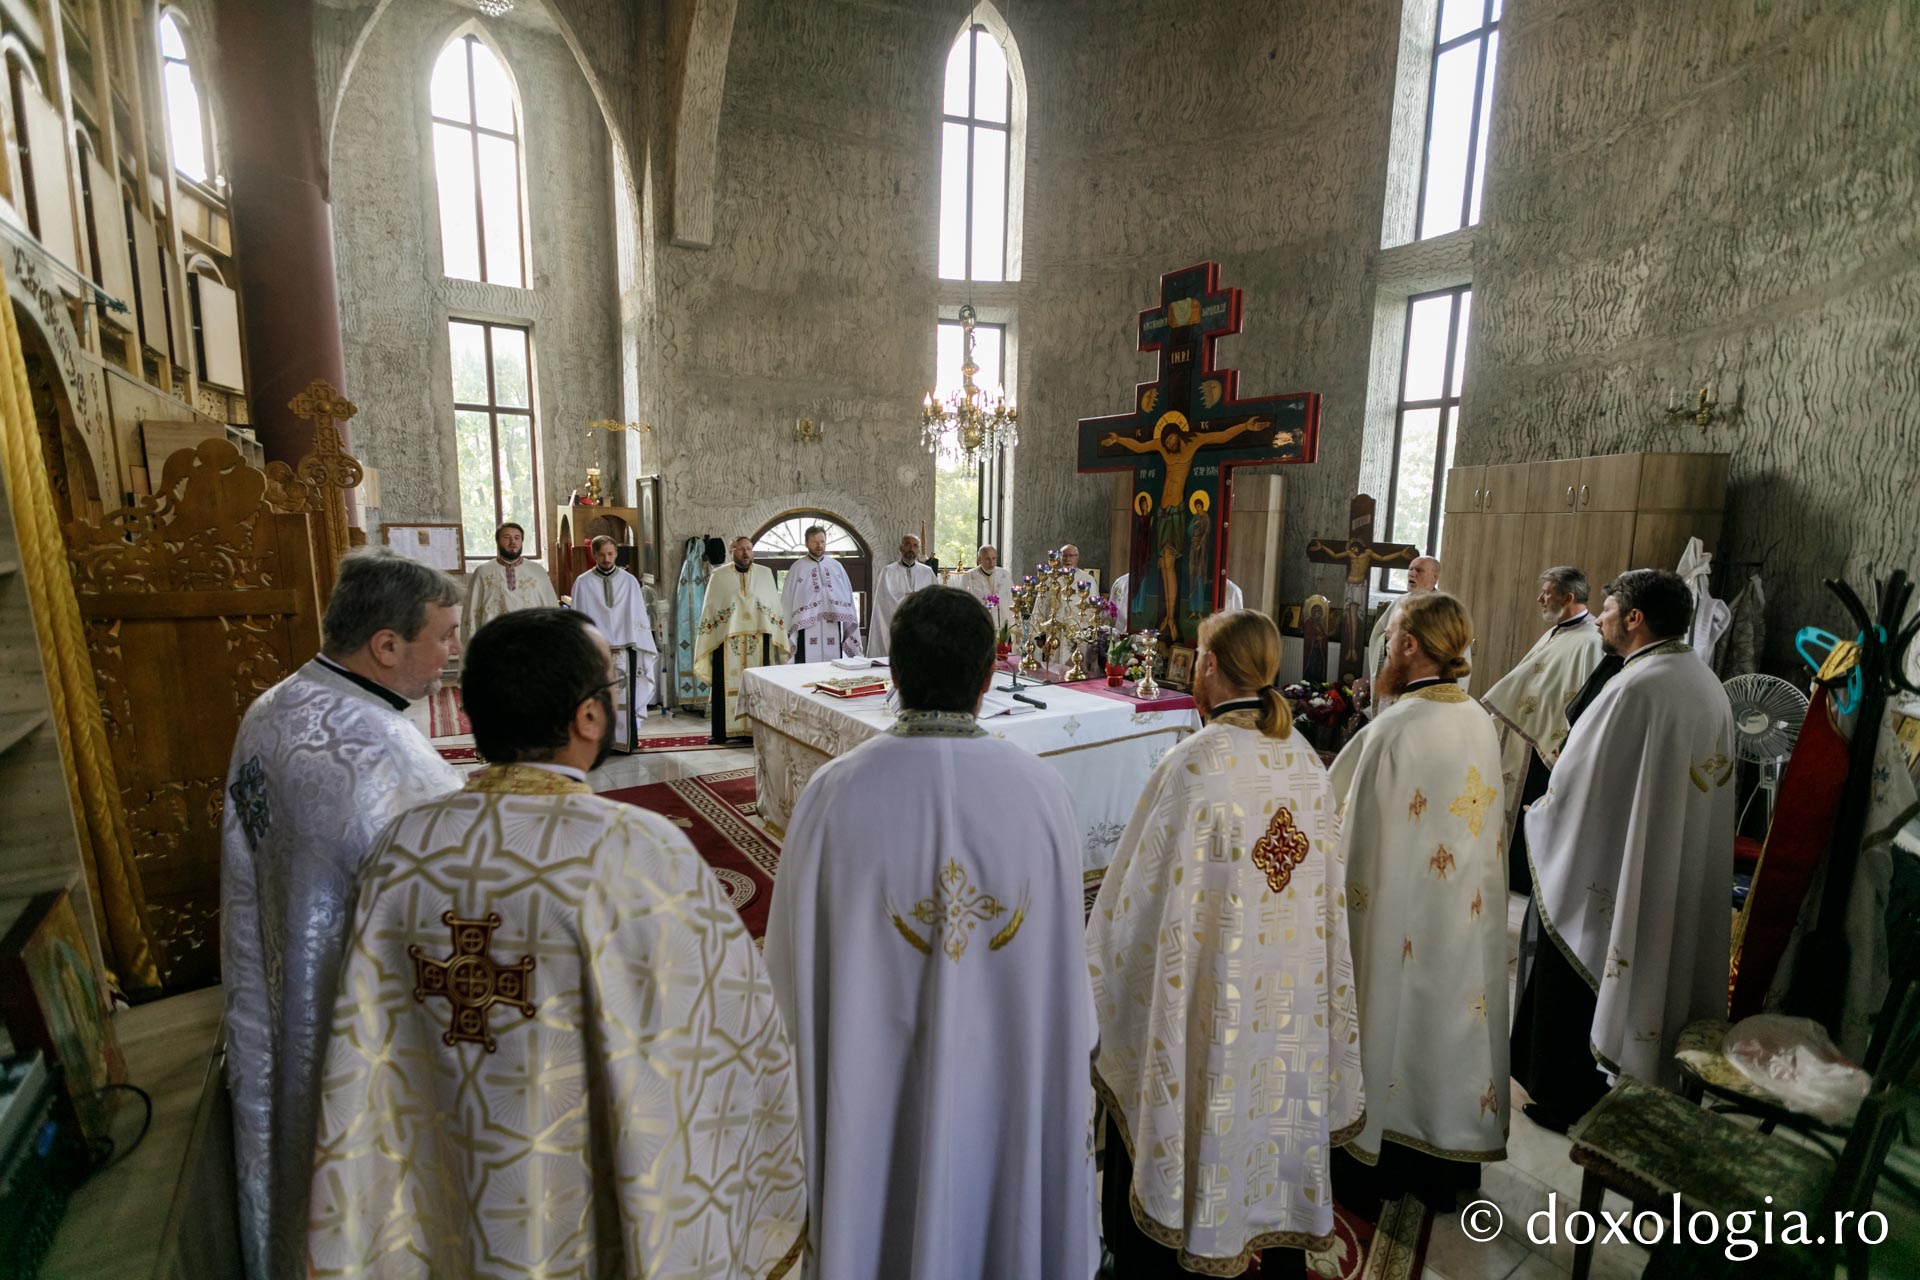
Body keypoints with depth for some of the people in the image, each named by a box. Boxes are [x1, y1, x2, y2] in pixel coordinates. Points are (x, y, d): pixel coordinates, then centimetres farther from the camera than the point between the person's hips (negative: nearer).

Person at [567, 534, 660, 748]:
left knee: (626, 697, 1)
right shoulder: (582, 583, 3)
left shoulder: (630, 581, 6)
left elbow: (640, 616, 6)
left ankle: (626, 740, 11)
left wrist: (645, 650, 2)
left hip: (625, 650, 1)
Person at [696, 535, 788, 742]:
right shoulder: (719, 576, 4)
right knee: (727, 684, 1)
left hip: (758, 639, 1)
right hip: (727, 639, -1)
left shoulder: (765, 573, 8)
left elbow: (775, 605, 9)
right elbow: (709, 609, 5)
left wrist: (776, 637, 3)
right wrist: (708, 641, 0)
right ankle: (723, 731, 8)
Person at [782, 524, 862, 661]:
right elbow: (789, 601, 3)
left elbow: (847, 598, 12)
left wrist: (851, 633, 7)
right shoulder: (798, 568, 4)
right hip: (807, 632, -3)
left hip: (833, 631, 3)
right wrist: (789, 635, -3)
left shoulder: (836, 567, 12)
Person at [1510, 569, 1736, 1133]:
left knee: (1572, 981, 9)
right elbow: (1707, 779, 11)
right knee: (1648, 964, 22)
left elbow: (1578, 780, -19)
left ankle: (1563, 1098, 23)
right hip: (1679, 870, 8)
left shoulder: (1636, 687, -24)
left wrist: (1539, 815, 0)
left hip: (1606, 869, -8)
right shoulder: (1707, 684, 3)